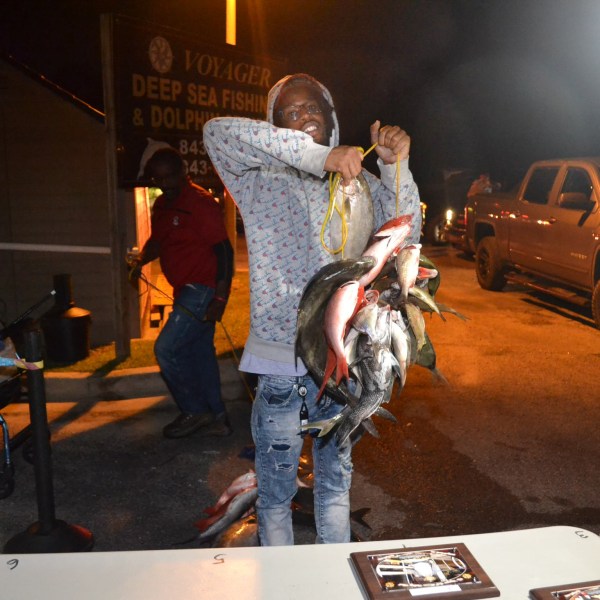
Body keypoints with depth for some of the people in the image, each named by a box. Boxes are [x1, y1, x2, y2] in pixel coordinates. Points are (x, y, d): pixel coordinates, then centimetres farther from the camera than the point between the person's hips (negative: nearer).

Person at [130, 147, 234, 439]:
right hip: (186, 290, 9)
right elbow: (157, 240, 25)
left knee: (166, 348, -10)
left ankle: (194, 411, 7)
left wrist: (220, 297, -25)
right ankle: (216, 419, 24)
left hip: (203, 290, -9)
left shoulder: (200, 202, -15)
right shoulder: (161, 204, 12)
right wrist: (141, 260, 3)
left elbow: (224, 249, -19)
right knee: (200, 353, 13)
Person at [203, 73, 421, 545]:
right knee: (276, 489, 12)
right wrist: (318, 156, -33)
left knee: (336, 480, 21)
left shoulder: (358, 182, 7)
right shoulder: (261, 181, -6)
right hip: (279, 359, -3)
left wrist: (397, 168, -17)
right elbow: (218, 131, -24)